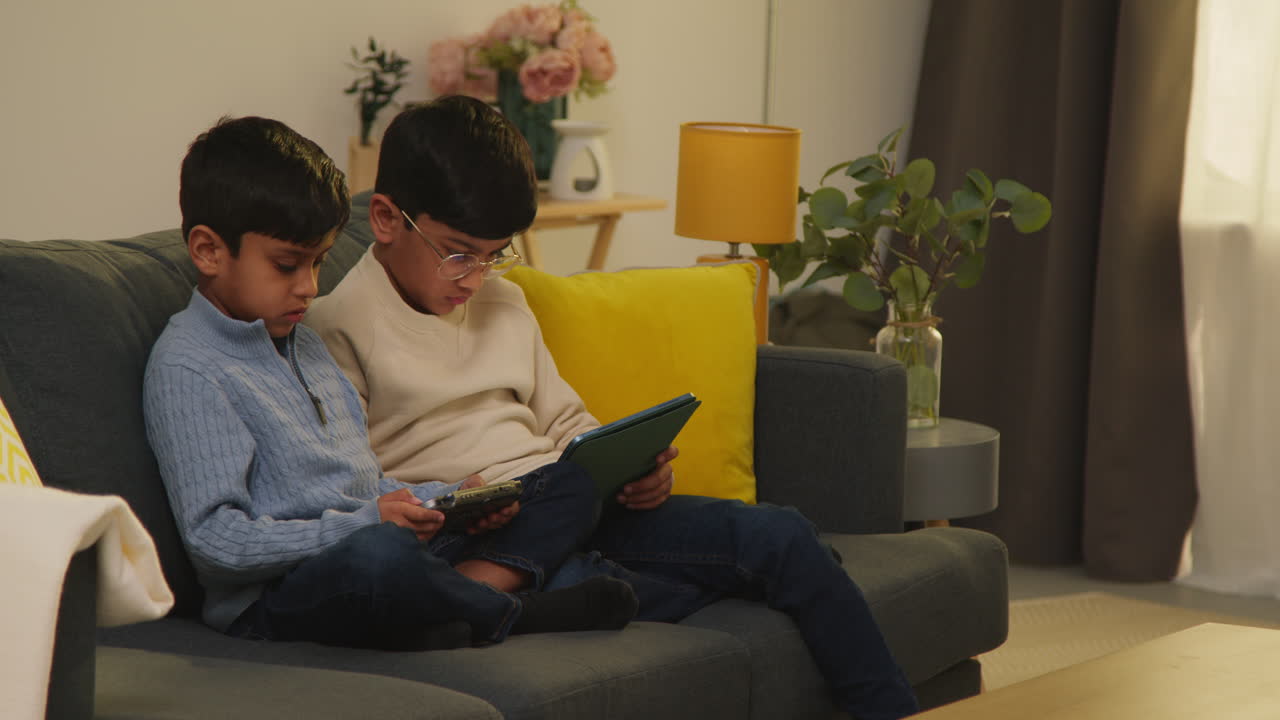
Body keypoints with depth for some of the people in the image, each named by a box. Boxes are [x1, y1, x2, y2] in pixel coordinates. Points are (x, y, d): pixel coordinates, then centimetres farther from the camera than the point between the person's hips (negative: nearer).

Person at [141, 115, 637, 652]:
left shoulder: (304, 345, 22)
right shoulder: (186, 369, -9)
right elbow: (215, 539, -18)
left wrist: (447, 499, 6)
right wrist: (362, 524, -24)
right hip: (272, 601, -9)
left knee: (570, 488, 9)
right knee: (382, 553, -43)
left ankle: (463, 600, -20)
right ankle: (513, 611, -12)